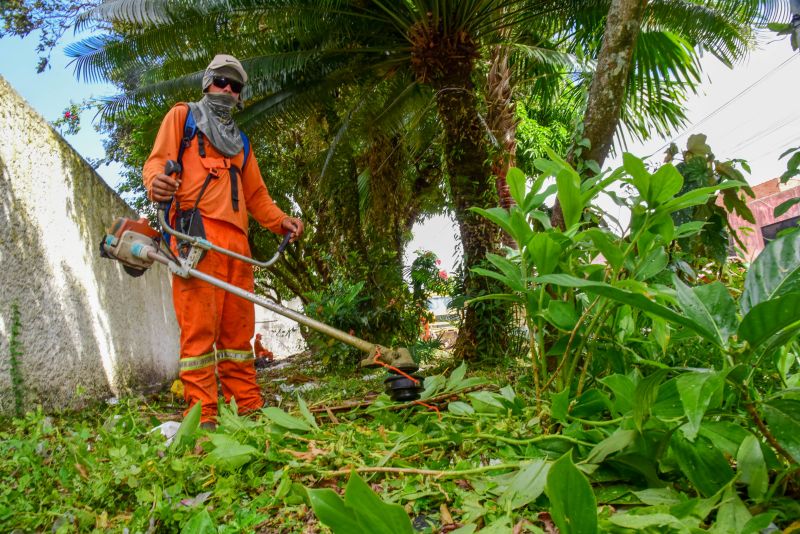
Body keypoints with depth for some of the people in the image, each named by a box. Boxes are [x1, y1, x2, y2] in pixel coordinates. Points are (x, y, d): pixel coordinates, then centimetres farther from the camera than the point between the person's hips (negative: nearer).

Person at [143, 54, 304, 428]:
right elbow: (157, 159, 5)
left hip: (236, 237, 5)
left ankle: (247, 405, 5)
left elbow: (256, 193, 29)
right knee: (199, 323, -12)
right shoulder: (182, 115, 19)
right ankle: (202, 415, -11)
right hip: (195, 227, -5)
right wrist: (156, 182, -19)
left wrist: (279, 220, 11)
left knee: (239, 325, 2)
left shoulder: (240, 140, 33)